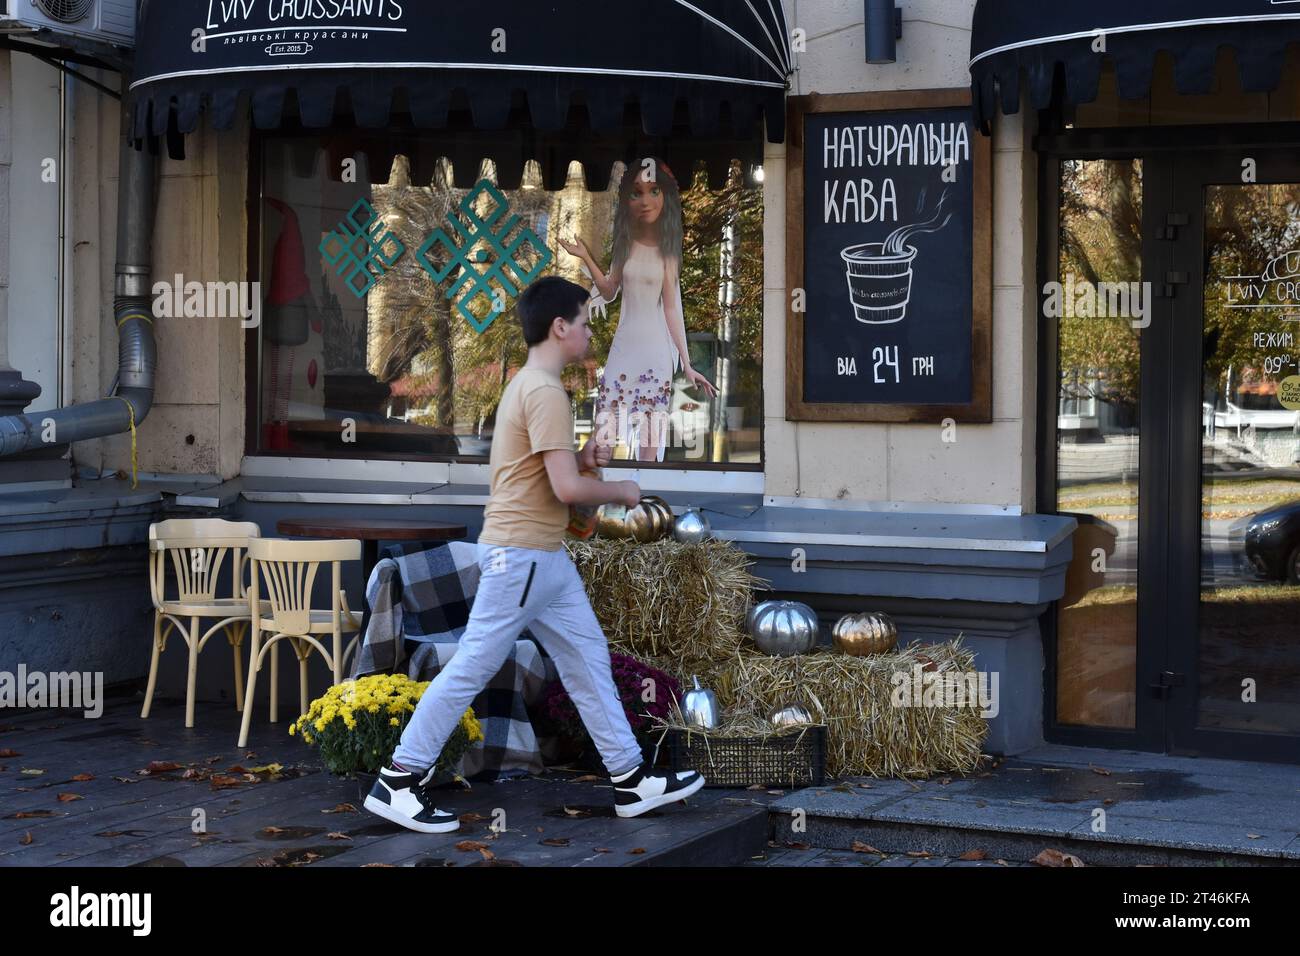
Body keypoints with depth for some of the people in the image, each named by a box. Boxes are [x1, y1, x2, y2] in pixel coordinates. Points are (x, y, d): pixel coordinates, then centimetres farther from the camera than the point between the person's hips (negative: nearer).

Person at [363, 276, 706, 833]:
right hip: (519, 555, -11)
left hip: (544, 557, 11)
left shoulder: (527, 385, 14)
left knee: (588, 659, 11)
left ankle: (631, 780, 15)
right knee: (472, 669, -5)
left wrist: (582, 460, 9)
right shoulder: (546, 392, -18)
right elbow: (567, 488, -22)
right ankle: (398, 782, 3)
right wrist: (621, 492, -5)